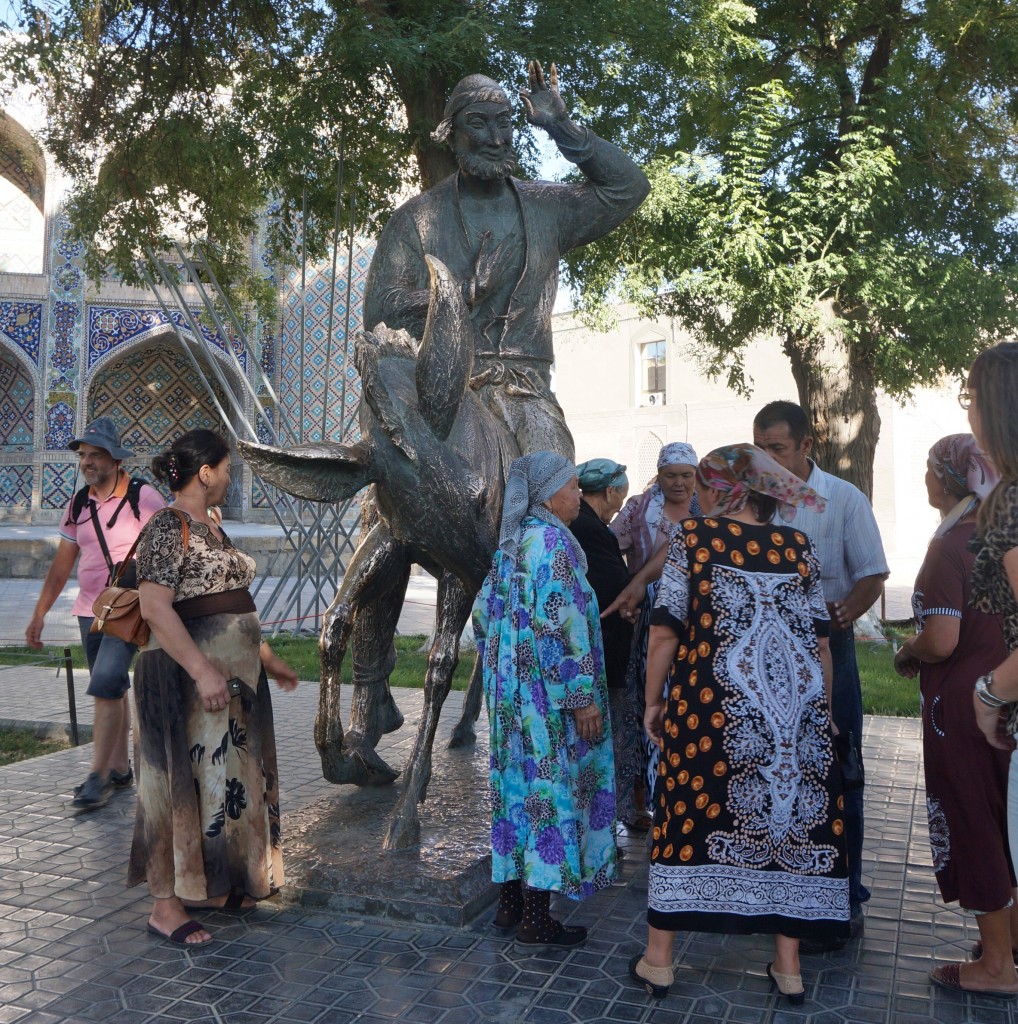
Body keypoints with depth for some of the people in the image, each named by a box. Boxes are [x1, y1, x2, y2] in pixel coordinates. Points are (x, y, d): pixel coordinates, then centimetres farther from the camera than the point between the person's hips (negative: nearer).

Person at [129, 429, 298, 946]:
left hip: (235, 674, 9)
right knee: (183, 783, -1)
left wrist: (266, 657, 23)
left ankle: (217, 884, 31)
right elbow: (155, 608, -23)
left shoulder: (212, 528, 15)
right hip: (189, 676, -9)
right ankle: (166, 904, 11)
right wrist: (202, 671, -28)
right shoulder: (167, 528, -14)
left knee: (230, 779, 16)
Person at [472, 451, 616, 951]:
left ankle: (510, 903, 25)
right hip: (548, 697, -9)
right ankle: (535, 920, 10)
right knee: (550, 792, 0)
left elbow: (484, 612, 15)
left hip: (510, 691, 9)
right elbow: (560, 625, -23)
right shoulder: (552, 541, -17)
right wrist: (583, 697, -19)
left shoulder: (511, 541, 10)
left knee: (517, 787, 15)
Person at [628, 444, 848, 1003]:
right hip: (795, 714, 3)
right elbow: (820, 642, 6)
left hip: (710, 707, -3)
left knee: (689, 816, 6)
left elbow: (665, 631, -6)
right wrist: (818, 713, 17)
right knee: (791, 818, 12)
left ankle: (657, 959, 16)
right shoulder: (797, 546, 7)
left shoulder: (694, 536, -2)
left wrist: (654, 700, 5)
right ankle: (788, 967, 22)